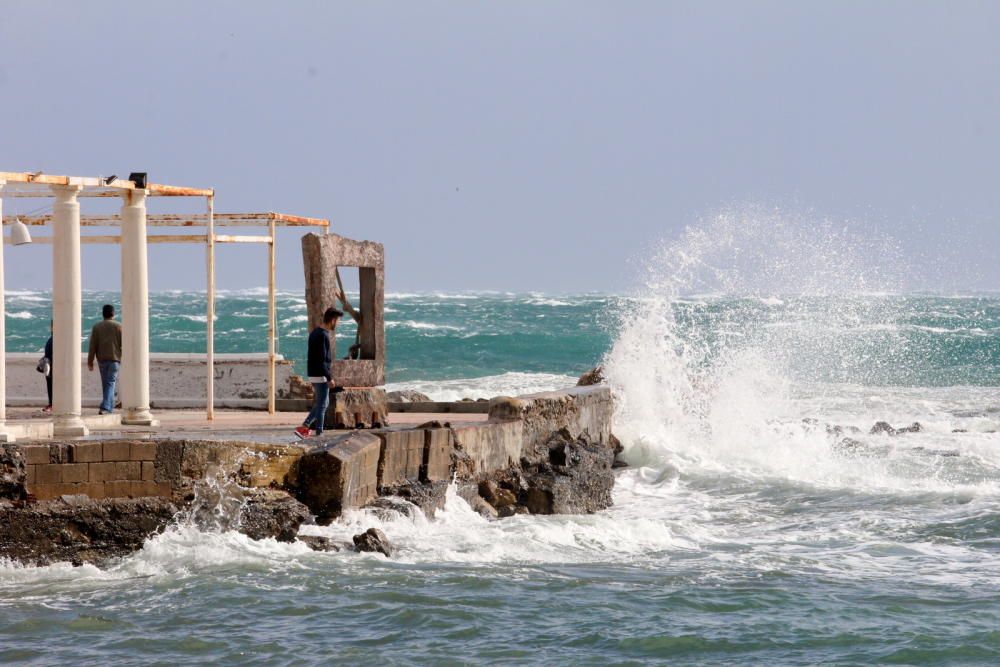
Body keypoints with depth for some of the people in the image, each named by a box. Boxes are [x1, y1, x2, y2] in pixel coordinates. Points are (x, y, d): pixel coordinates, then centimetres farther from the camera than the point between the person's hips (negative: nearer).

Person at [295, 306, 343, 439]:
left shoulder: (315, 332, 12)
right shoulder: (323, 336, -19)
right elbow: (321, 360, -22)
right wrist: (329, 378, -21)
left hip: (314, 374, 10)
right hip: (321, 376, -10)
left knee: (323, 404, 16)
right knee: (322, 405, -3)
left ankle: (304, 428, 13)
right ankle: (319, 433, 1)